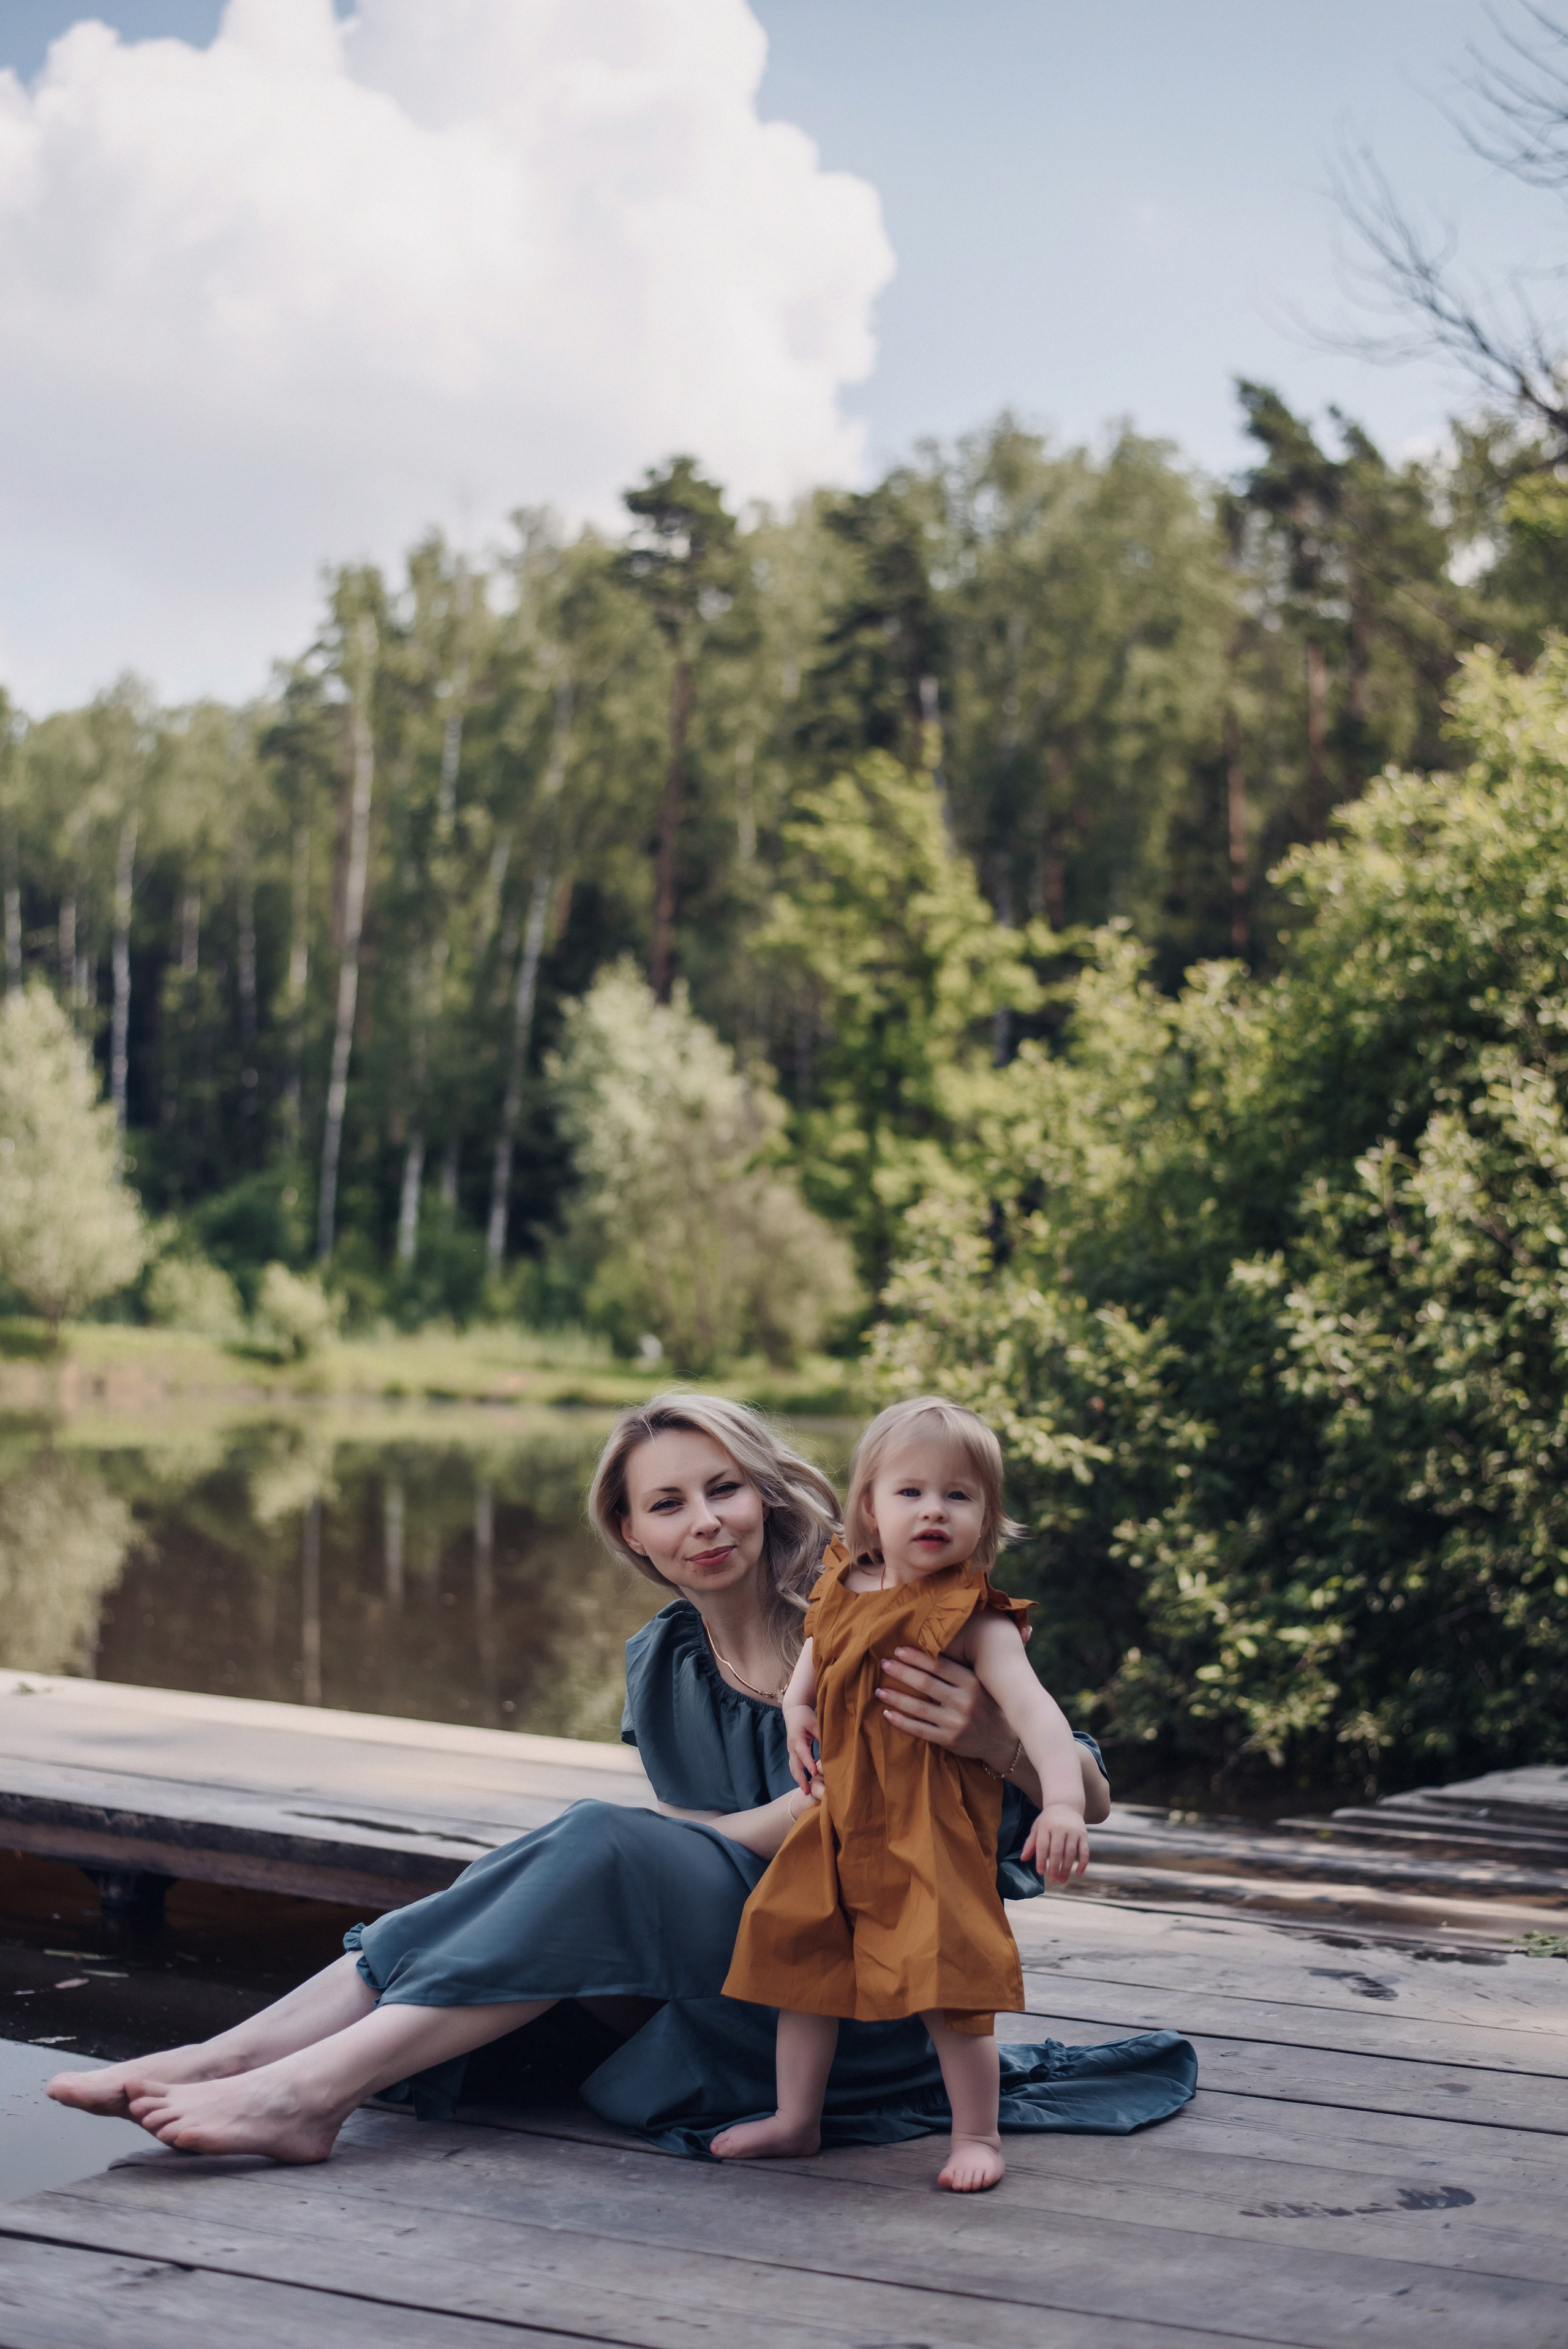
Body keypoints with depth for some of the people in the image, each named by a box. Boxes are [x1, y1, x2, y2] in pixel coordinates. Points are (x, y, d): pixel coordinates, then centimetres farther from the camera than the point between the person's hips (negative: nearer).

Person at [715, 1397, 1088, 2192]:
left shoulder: (973, 1620, -17)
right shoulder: (843, 1587, 2)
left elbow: (1033, 1708, -28)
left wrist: (1063, 1802, -42)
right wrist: (796, 1700, 8)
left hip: (929, 1831, -7)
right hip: (839, 1820, 7)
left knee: (945, 1983, -8)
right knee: (801, 1958, 14)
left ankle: (977, 2134, 11)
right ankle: (796, 2118, 31)